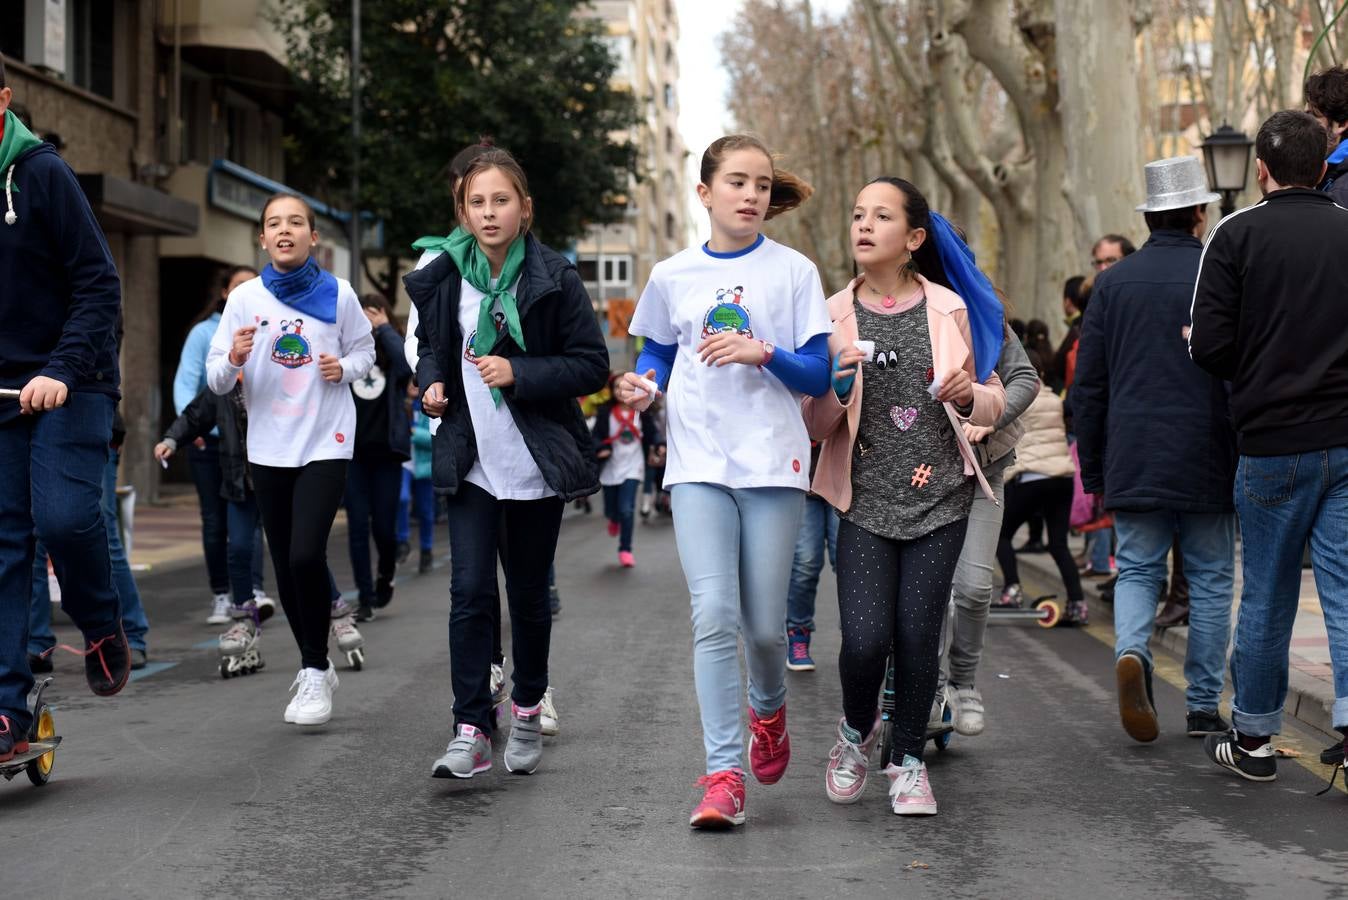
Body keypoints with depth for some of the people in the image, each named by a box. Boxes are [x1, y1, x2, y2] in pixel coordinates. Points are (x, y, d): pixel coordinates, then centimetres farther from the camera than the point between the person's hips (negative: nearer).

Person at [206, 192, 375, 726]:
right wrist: (233, 360, -20)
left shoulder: (338, 295, -3)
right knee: (284, 565, 10)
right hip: (267, 447, 3)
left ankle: (314, 671, -1)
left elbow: (364, 352, 11)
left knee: (306, 555, -18)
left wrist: (343, 368, -11)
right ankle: (314, 667, 28)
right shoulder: (245, 298, 1)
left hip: (325, 443, -3)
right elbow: (216, 381, 2)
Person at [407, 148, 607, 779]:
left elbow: (592, 364, -8)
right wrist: (432, 383, -1)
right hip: (472, 460, 2)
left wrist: (518, 373, -20)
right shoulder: (443, 278, 3)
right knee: (469, 593, -8)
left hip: (536, 462, -2)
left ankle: (527, 710, 30)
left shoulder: (554, 279, -7)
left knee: (528, 595, 9)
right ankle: (471, 732, -5)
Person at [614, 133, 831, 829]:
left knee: (763, 623, 2)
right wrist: (646, 384, -1)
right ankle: (723, 774, -9)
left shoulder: (793, 271, 3)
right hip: (698, 464, 1)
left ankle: (768, 707, 36)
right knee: (713, 615, -12)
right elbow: (658, 354, 21)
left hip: (773, 462, 0)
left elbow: (818, 374, 1)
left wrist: (762, 353, -16)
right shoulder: (672, 275, 9)